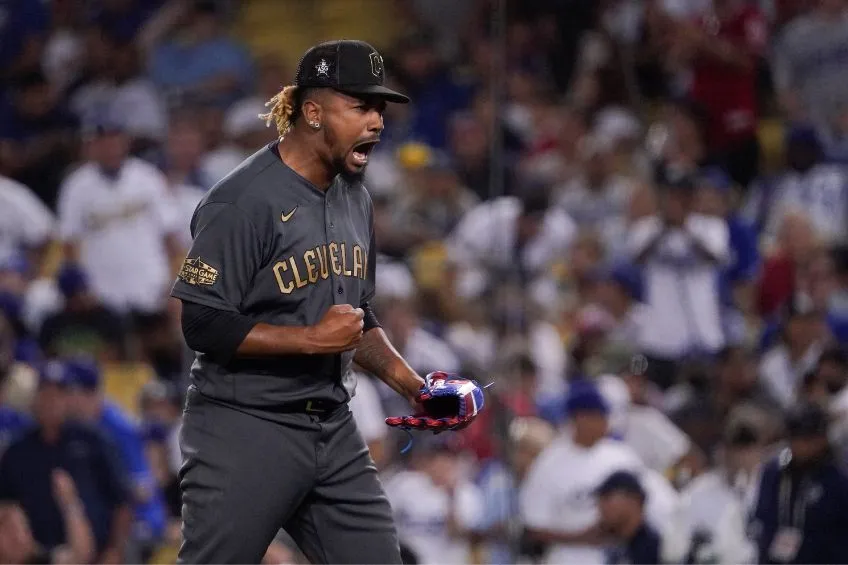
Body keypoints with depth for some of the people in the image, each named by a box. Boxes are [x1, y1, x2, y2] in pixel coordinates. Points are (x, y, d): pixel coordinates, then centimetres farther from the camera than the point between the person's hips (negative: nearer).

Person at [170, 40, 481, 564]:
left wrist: (411, 383, 11)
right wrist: (312, 339, -18)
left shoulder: (356, 199, 13)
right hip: (245, 432, -8)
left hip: (334, 432, 8)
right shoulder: (244, 201, -14)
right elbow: (204, 325, -18)